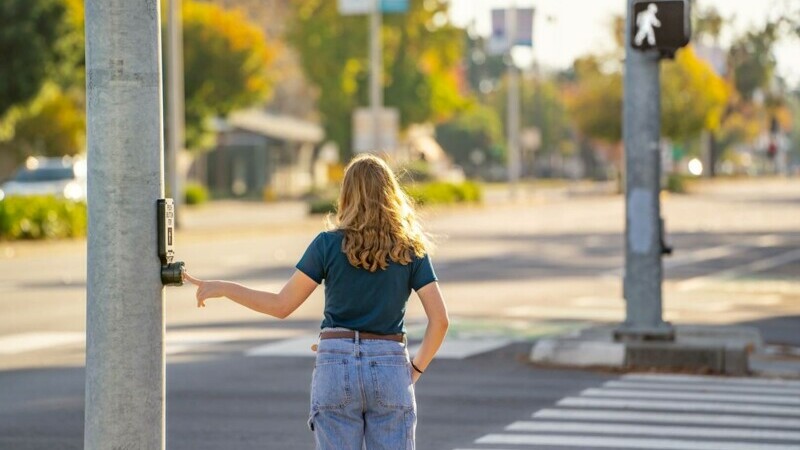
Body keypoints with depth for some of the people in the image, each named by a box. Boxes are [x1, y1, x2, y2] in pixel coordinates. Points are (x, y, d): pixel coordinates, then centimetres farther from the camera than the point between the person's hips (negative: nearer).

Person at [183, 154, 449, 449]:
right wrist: (416, 368, 7)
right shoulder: (411, 249, 2)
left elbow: (281, 306, 1)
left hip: (336, 363, 0)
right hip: (390, 369, 0)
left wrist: (222, 289, 11)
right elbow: (439, 319, -4)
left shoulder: (329, 243, -1)